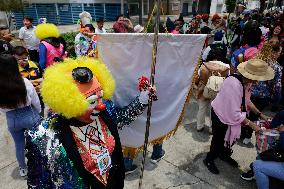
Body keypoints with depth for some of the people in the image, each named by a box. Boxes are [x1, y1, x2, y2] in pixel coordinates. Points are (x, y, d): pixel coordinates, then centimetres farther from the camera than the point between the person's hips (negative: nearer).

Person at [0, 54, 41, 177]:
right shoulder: (25, 82, -21)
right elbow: (36, 101, -8)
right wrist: (38, 112, 12)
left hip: (12, 120, 2)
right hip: (30, 116, -2)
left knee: (19, 145, 22)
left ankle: (23, 169, 43)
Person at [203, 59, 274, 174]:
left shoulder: (246, 81, -12)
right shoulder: (234, 85, -37)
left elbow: (247, 101, 6)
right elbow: (235, 114, -31)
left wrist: (260, 114, 0)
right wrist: (252, 125, -21)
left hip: (232, 113, 8)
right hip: (221, 114, -8)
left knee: (232, 136, 23)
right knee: (219, 138, 10)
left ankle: (224, 154, 50)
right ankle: (209, 160, 37)